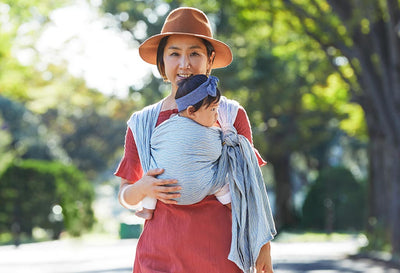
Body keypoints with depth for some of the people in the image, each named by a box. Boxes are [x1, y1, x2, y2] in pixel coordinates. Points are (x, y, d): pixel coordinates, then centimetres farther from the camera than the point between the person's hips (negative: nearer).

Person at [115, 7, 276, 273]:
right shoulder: (142, 124, 8)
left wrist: (264, 246, 3)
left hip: (217, 250, -1)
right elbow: (125, 196, 13)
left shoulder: (231, 116, 4)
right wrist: (142, 189, -9)